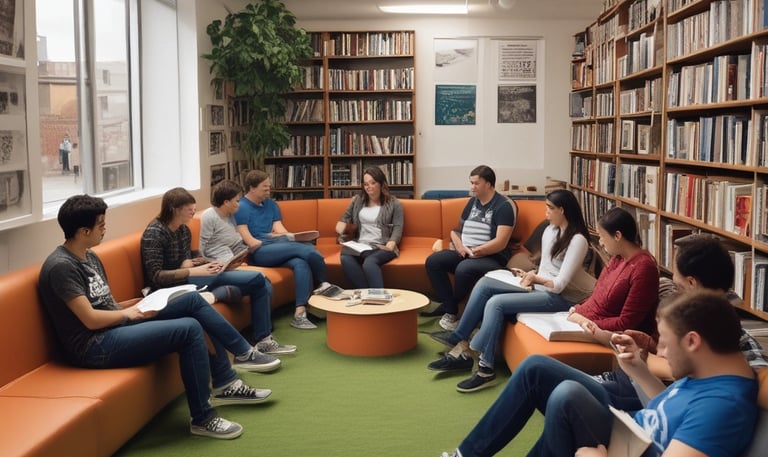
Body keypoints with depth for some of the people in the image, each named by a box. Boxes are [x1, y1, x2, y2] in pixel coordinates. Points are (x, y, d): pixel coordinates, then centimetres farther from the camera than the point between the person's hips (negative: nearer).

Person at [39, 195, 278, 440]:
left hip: (115, 326, 10)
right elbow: (90, 319, -20)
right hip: (95, 346, -10)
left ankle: (225, 385, 7)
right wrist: (129, 313, -5)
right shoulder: (61, 266, -16)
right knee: (189, 329, -21)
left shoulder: (89, 257, 14)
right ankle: (202, 418, -9)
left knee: (193, 300, 0)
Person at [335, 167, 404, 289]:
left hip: (382, 246, -3)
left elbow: (397, 228, 1)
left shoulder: (394, 203, 10)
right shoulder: (357, 200, 21)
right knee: (345, 259, -35)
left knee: (369, 262, -40)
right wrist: (340, 230, 0)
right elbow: (345, 218, 25)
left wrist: (391, 245, -19)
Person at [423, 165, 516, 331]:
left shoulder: (503, 206, -9)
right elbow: (456, 229, 19)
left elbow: (500, 243, -18)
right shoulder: (472, 202, 14)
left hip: (492, 258, -7)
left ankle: (448, 306, -7)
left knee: (464, 268, -36)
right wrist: (460, 246, -3)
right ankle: (450, 309, -14)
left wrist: (473, 252, -16)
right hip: (465, 253, 7)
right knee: (433, 261, -14)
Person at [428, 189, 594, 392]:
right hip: (539, 288, 9)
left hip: (559, 297, -9)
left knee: (496, 303, -26)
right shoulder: (550, 230, 12)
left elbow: (560, 285, -18)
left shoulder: (577, 240, -15)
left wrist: (535, 278, -4)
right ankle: (460, 340, -8)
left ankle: (485, 368, -23)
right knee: (484, 284, -9)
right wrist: (531, 277, -4)